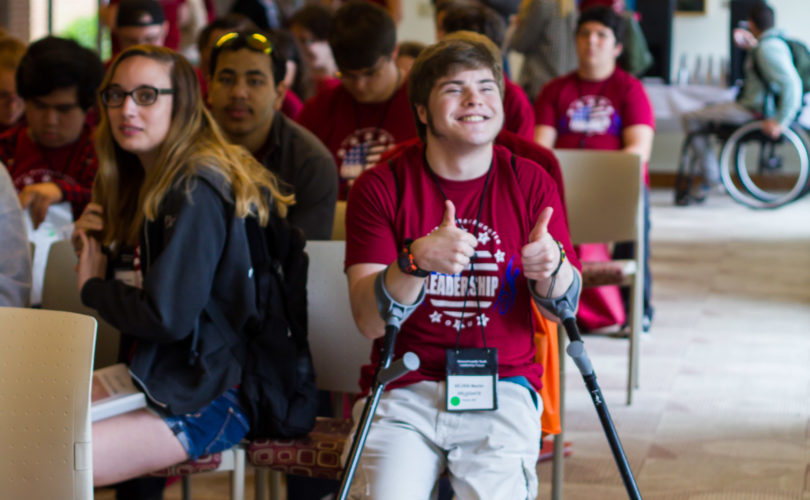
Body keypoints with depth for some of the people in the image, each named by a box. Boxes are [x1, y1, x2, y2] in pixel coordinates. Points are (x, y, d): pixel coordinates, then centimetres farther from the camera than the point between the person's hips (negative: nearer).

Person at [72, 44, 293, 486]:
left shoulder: (197, 193, -18)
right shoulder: (149, 183, 13)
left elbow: (168, 316, -23)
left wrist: (93, 287, -6)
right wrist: (90, 246, 1)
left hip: (209, 397, -10)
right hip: (155, 374, 10)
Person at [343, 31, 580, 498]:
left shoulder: (531, 182, 6)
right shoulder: (381, 186, 0)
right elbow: (369, 319, -9)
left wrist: (551, 268, -21)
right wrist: (417, 261, -28)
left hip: (502, 387, 1)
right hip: (403, 389, -1)